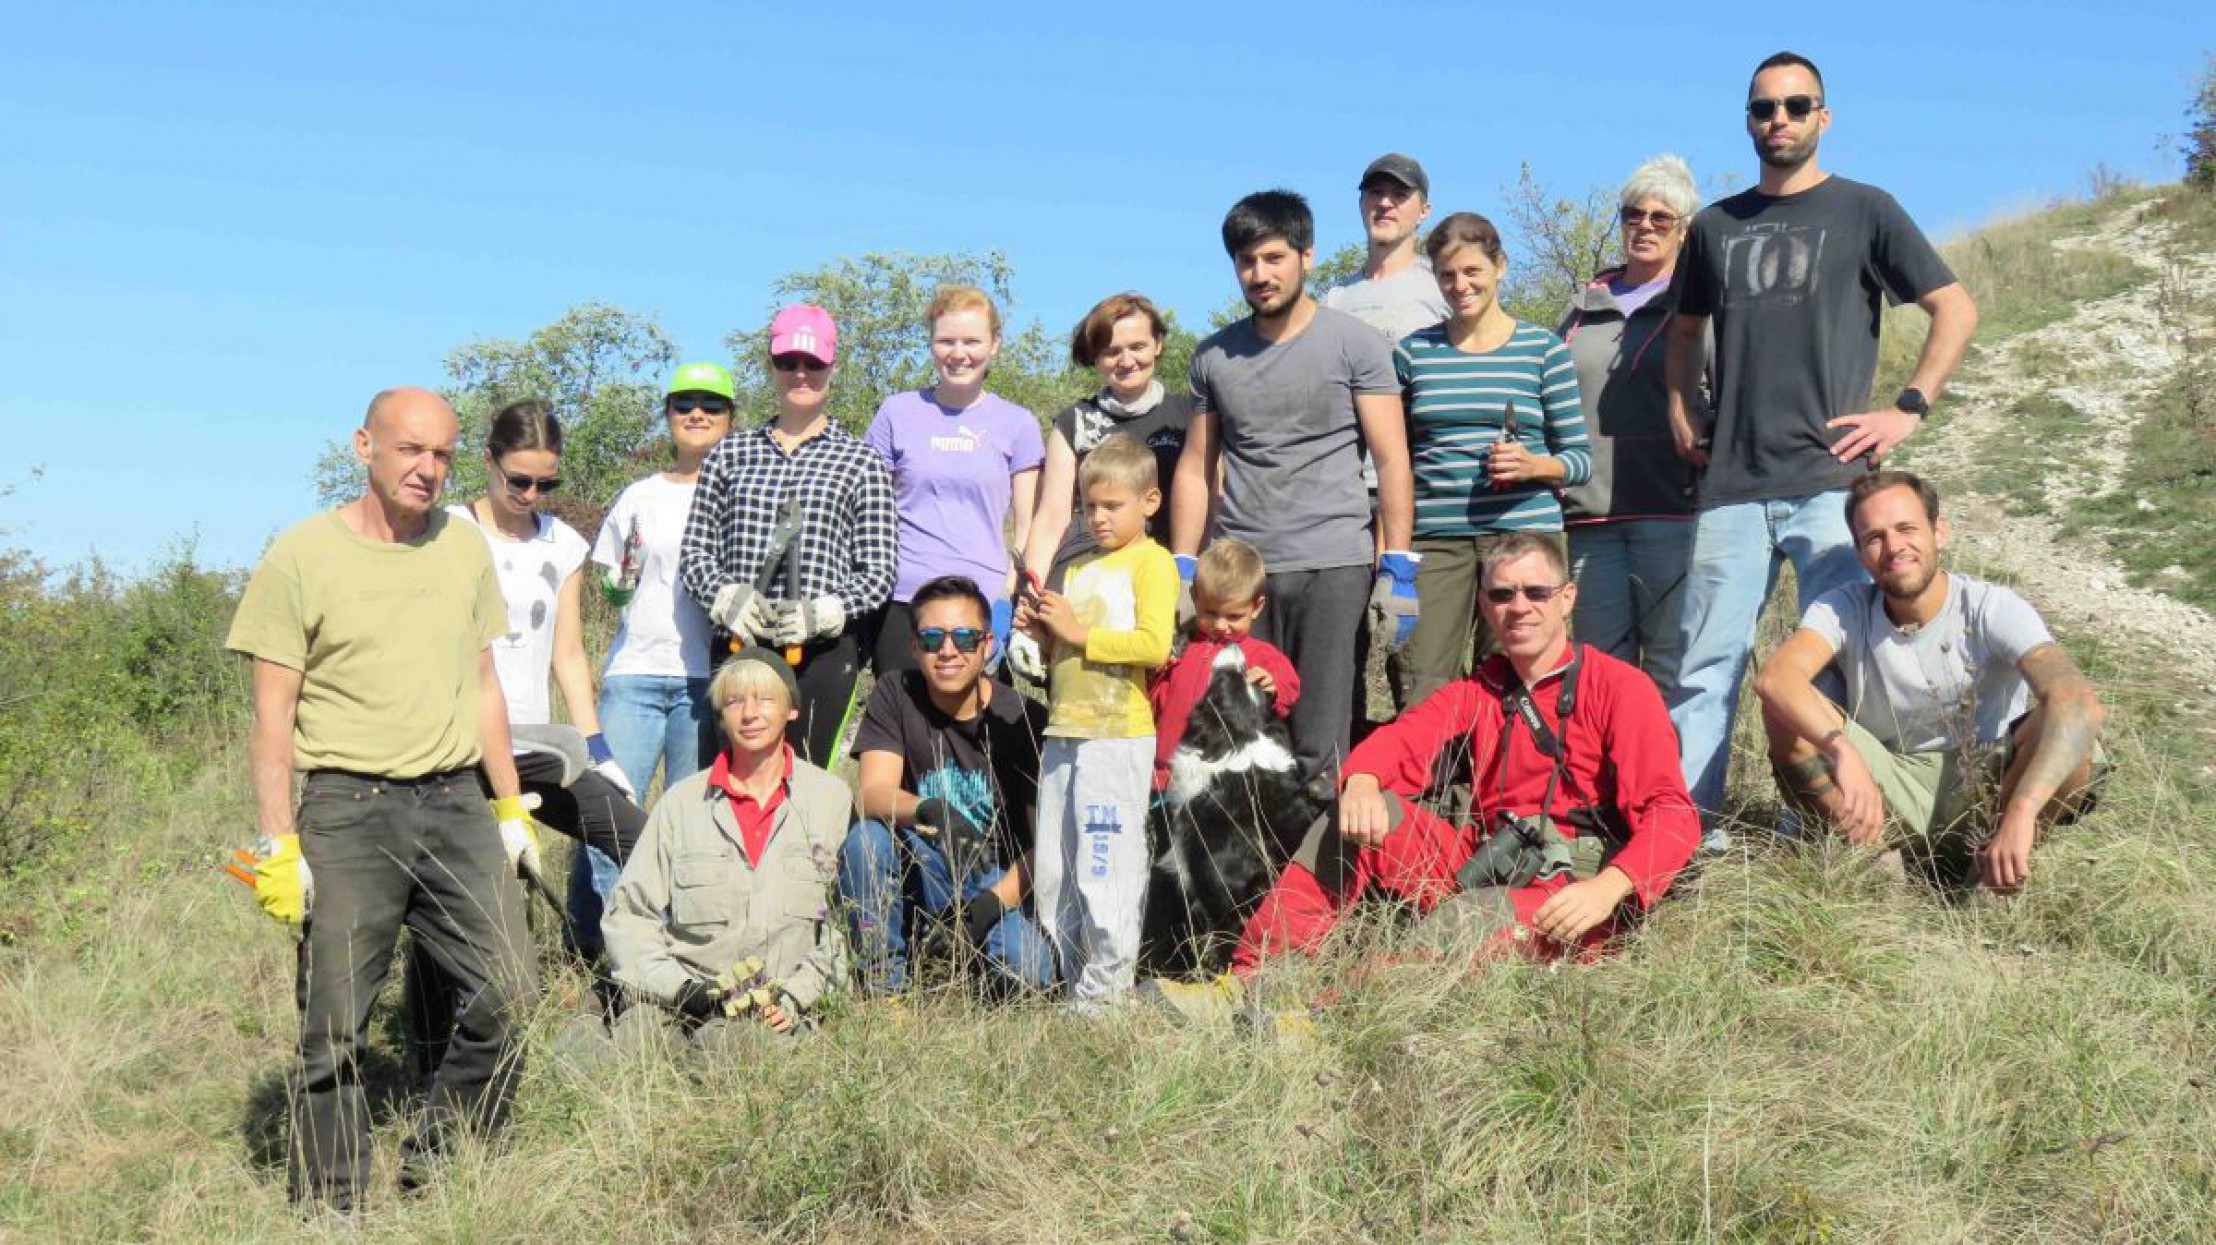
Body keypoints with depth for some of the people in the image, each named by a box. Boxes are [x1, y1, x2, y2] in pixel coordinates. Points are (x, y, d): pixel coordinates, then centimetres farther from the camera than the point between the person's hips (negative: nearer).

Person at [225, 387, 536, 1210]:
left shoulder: (465, 548, 11)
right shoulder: (301, 557, -2)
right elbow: (273, 716, -3)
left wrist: (511, 809, 14)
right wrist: (278, 844, -9)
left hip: (456, 803, 4)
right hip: (347, 809, -4)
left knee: (508, 998, -1)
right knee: (335, 1030, 1)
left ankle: (433, 1164, 20)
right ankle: (327, 1209, 17)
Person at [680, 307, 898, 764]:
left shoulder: (860, 462, 8)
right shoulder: (731, 453, 15)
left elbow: (879, 570, 4)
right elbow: (694, 550, 12)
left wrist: (823, 612, -13)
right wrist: (726, 596, -8)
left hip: (823, 650, -2)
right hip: (738, 645, 2)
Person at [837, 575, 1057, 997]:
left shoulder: (1023, 719, -9)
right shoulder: (895, 695, -4)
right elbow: (874, 793, -17)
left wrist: (991, 904, -24)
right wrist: (931, 812, -38)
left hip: (999, 883, -1)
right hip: (921, 875, 1)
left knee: (1028, 972, -29)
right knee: (866, 841, -30)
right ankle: (886, 985, -11)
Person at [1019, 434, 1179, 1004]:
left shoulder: (1152, 561, -2)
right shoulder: (1079, 569, 22)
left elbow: (1155, 645, -16)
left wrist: (1080, 633, -13)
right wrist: (1042, 633, 6)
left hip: (1118, 737, -8)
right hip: (1063, 735, 8)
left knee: (1105, 870, -8)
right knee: (1052, 873, 9)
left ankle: (1106, 990, 0)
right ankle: (1071, 984, 18)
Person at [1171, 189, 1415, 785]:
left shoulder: (1354, 344, 3)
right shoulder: (1213, 355, 13)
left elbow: (1392, 462, 1)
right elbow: (1196, 467, 15)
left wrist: (1398, 570, -6)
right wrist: (1181, 573, 8)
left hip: (1333, 564, -3)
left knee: (1319, 749, -2)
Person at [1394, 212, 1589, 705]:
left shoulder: (1543, 349, 7)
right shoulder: (1414, 351, 11)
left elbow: (1579, 457, 8)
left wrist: (1534, 465, -13)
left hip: (1525, 531, -1)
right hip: (1436, 539, 1)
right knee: (1426, 690, -6)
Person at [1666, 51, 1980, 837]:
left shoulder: (1865, 211, 6)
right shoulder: (1715, 226, 15)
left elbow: (1956, 311, 5)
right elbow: (1686, 332, 27)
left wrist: (1908, 410, -5)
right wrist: (1682, 416, 12)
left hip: (1829, 479, -2)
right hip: (1731, 484, 3)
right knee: (1707, 661, 1)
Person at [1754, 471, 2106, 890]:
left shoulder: (1993, 608, -13)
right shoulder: (1845, 609, -8)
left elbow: (2078, 701, -31)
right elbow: (1774, 677, -29)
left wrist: (2019, 815, -45)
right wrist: (1843, 751, -48)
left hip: (1986, 789, -1)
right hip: (1893, 794, 1)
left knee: (2072, 720, -29)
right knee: (1786, 707, -22)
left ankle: (1991, 865, -13)